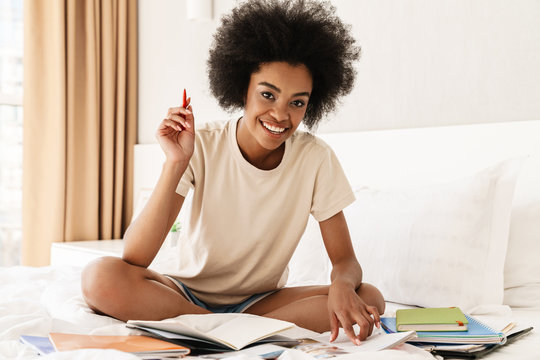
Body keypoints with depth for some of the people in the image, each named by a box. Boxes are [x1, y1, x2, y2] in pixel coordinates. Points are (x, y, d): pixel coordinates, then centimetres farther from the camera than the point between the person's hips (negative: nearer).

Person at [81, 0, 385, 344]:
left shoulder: (315, 158, -12)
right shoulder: (203, 147, -15)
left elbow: (345, 260, -9)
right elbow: (134, 259, -21)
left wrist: (342, 284, -34)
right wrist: (176, 164, -32)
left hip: (261, 301, 1)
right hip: (189, 293, 0)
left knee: (369, 299, -24)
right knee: (101, 278, -29)